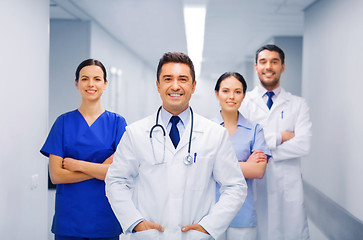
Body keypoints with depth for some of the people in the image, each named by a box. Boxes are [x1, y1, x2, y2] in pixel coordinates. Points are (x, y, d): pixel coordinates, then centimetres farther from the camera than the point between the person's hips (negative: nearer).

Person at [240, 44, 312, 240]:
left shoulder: (298, 104, 7)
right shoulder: (244, 102, 5)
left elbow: (303, 145, -7)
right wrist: (279, 137, -10)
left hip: (288, 187, 1)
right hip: (254, 185, 0)